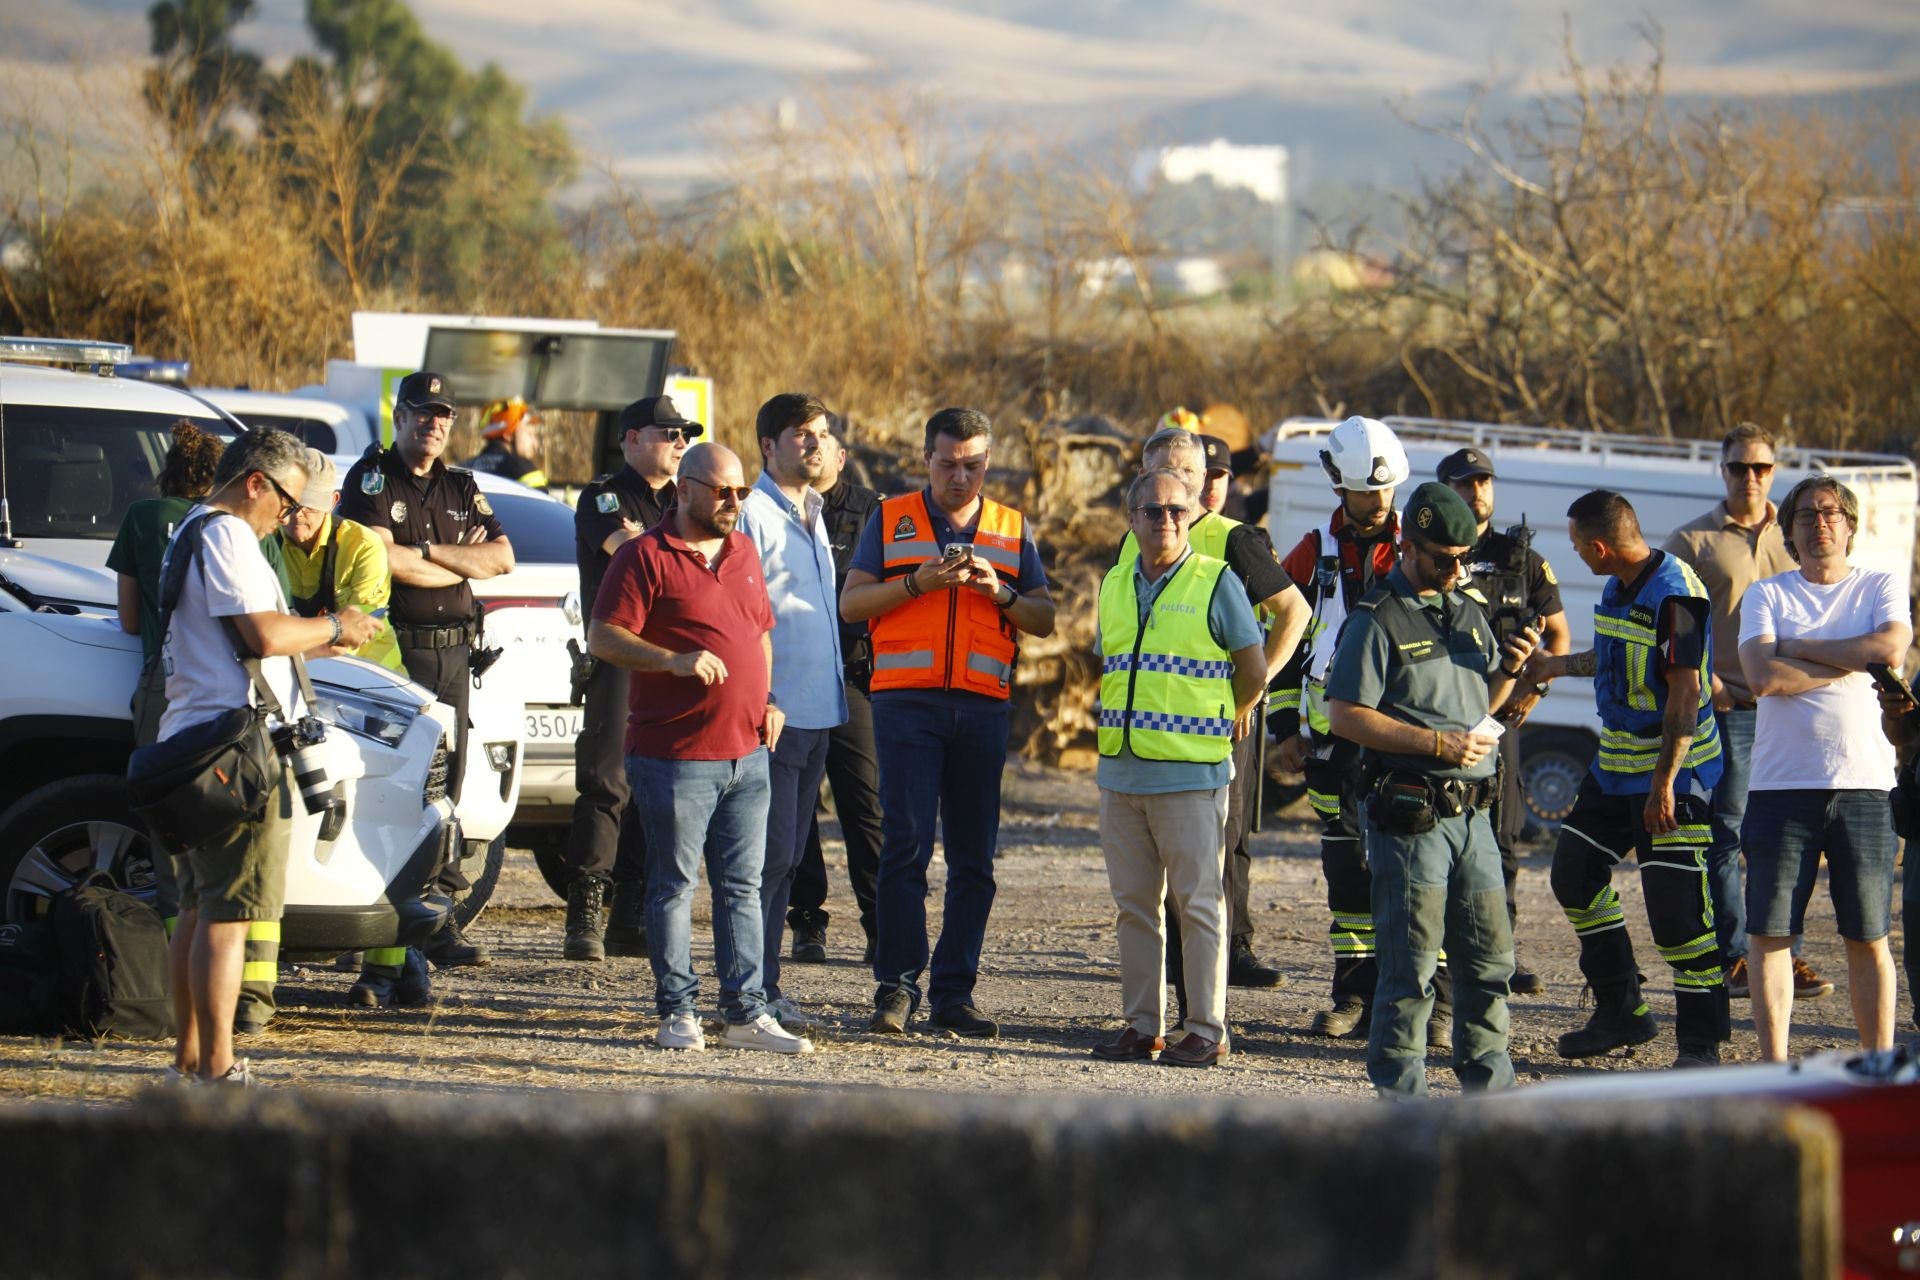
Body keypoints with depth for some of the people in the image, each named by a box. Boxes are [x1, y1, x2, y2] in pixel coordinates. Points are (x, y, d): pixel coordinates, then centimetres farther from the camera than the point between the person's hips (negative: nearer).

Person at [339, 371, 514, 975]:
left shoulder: (462, 488, 19)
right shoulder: (372, 478, 1)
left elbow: (501, 557, 7)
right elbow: (381, 559, -14)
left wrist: (428, 552, -7)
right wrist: (463, 562, -2)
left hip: (453, 652, 6)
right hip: (396, 650, -6)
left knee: (442, 790, 6)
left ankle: (440, 925, 9)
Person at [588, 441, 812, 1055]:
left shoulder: (743, 552, 16)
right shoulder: (646, 556, -6)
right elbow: (603, 638, -12)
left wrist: (766, 700, 13)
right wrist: (674, 660, -24)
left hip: (747, 754, 7)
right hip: (674, 755, -7)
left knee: (743, 887, 7)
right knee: (674, 885, -1)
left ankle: (746, 1012, 9)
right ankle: (676, 1012, 4)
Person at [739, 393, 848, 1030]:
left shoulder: (812, 514, 17)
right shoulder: (754, 513, -10)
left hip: (817, 713, 9)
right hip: (773, 714, -9)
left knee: (786, 856, 10)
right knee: (769, 855, -8)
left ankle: (765, 984, 14)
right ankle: (749, 990, -5)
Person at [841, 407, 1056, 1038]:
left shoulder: (1014, 530, 15)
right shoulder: (891, 520, 11)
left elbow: (1045, 620, 12)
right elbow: (851, 603, 4)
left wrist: (1000, 592, -7)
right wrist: (916, 584, -10)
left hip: (982, 707, 2)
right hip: (907, 701, -2)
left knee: (974, 855, 1)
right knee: (905, 844, -10)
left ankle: (954, 992, 5)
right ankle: (897, 986, -7)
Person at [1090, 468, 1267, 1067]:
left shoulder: (1215, 582, -4)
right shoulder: (1115, 585, 12)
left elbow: (1254, 671, 0)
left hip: (1191, 773, -5)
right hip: (1120, 771, 6)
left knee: (1198, 905, -2)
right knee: (1134, 905, 8)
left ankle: (1206, 1029, 1)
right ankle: (1142, 1024, 14)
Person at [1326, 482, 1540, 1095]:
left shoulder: (1469, 613, 17)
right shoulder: (1377, 620, -7)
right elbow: (1345, 715, -13)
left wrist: (1508, 669, 5)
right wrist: (1436, 744, -17)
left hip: (1471, 811, 7)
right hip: (1410, 815, -7)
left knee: (1490, 954, 9)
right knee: (1412, 961, -6)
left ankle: (1488, 1084, 19)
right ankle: (1400, 1089, 0)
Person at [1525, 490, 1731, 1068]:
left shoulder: (1676, 596, -20)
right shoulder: (1617, 588, 9)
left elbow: (1686, 695, -22)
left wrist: (1664, 782, -24)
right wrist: (1557, 666, 41)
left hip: (1674, 775, -10)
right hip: (1615, 769, 10)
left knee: (1677, 909, -10)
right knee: (1576, 874, 15)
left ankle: (1700, 1043, -2)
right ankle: (1620, 1013, 25)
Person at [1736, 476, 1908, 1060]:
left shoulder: (1880, 589, 10)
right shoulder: (1767, 595, 10)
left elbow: (1892, 648, -12)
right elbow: (1763, 676, -7)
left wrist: (1796, 648, -7)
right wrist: (1850, 667, -6)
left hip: (1863, 785, 0)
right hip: (1781, 785, 1)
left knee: (1868, 936, 2)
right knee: (1768, 930, -1)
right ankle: (1773, 1066, 6)